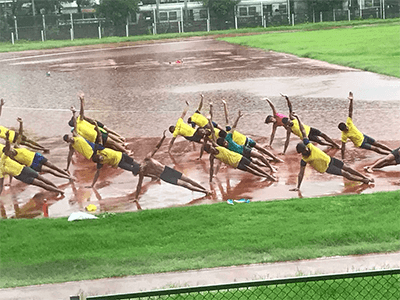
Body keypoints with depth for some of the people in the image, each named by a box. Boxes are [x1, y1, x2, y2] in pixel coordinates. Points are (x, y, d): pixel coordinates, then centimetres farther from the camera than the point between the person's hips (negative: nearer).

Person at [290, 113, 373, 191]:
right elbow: (301, 174, -22)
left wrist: (297, 117, -22)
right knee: (345, 173, -1)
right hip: (327, 168, -4)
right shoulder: (304, 160, -27)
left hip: (329, 159, 4)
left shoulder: (307, 144, -19)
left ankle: (365, 177, 28)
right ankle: (363, 180, 19)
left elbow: (303, 131, -18)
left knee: (347, 168, 11)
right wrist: (298, 187, -24)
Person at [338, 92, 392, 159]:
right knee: (376, 149, -5)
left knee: (378, 144, 11)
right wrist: (342, 158, -24)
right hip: (360, 144, -5)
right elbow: (343, 147, -25)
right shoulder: (344, 135, -29)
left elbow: (350, 111, -26)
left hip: (363, 136, 5)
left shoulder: (349, 123, -19)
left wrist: (351, 100, -37)